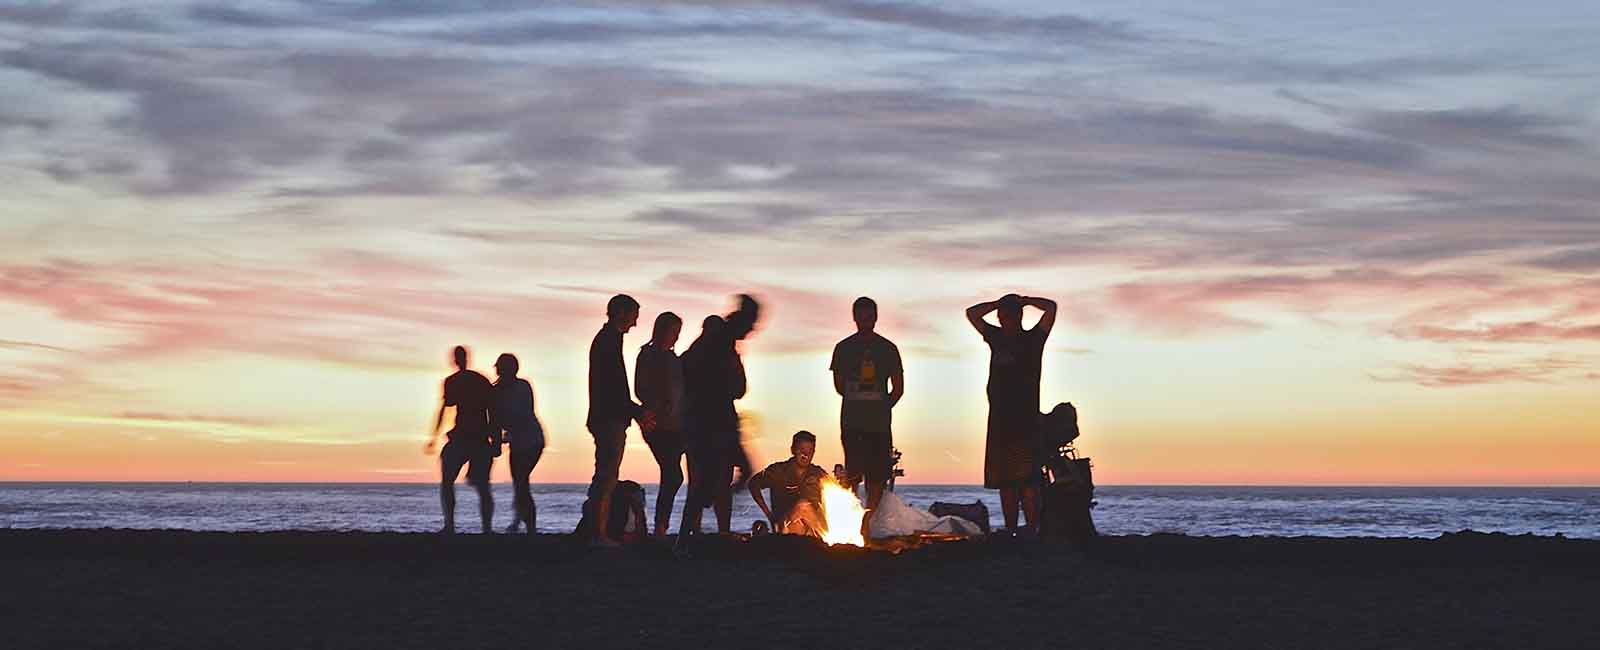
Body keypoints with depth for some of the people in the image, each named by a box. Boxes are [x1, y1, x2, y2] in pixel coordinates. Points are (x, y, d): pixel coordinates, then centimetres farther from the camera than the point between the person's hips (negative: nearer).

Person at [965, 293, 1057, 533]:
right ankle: (1010, 532, 5)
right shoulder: (997, 338, 17)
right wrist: (999, 303, 16)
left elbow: (1051, 307, -7)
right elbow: (972, 313, 24)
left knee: (1026, 480, -13)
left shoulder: (1032, 339, 4)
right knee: (1005, 481, 4)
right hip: (999, 420, 5)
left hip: (1026, 421, -5)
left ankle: (1032, 530, -18)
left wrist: (1023, 301, 6)